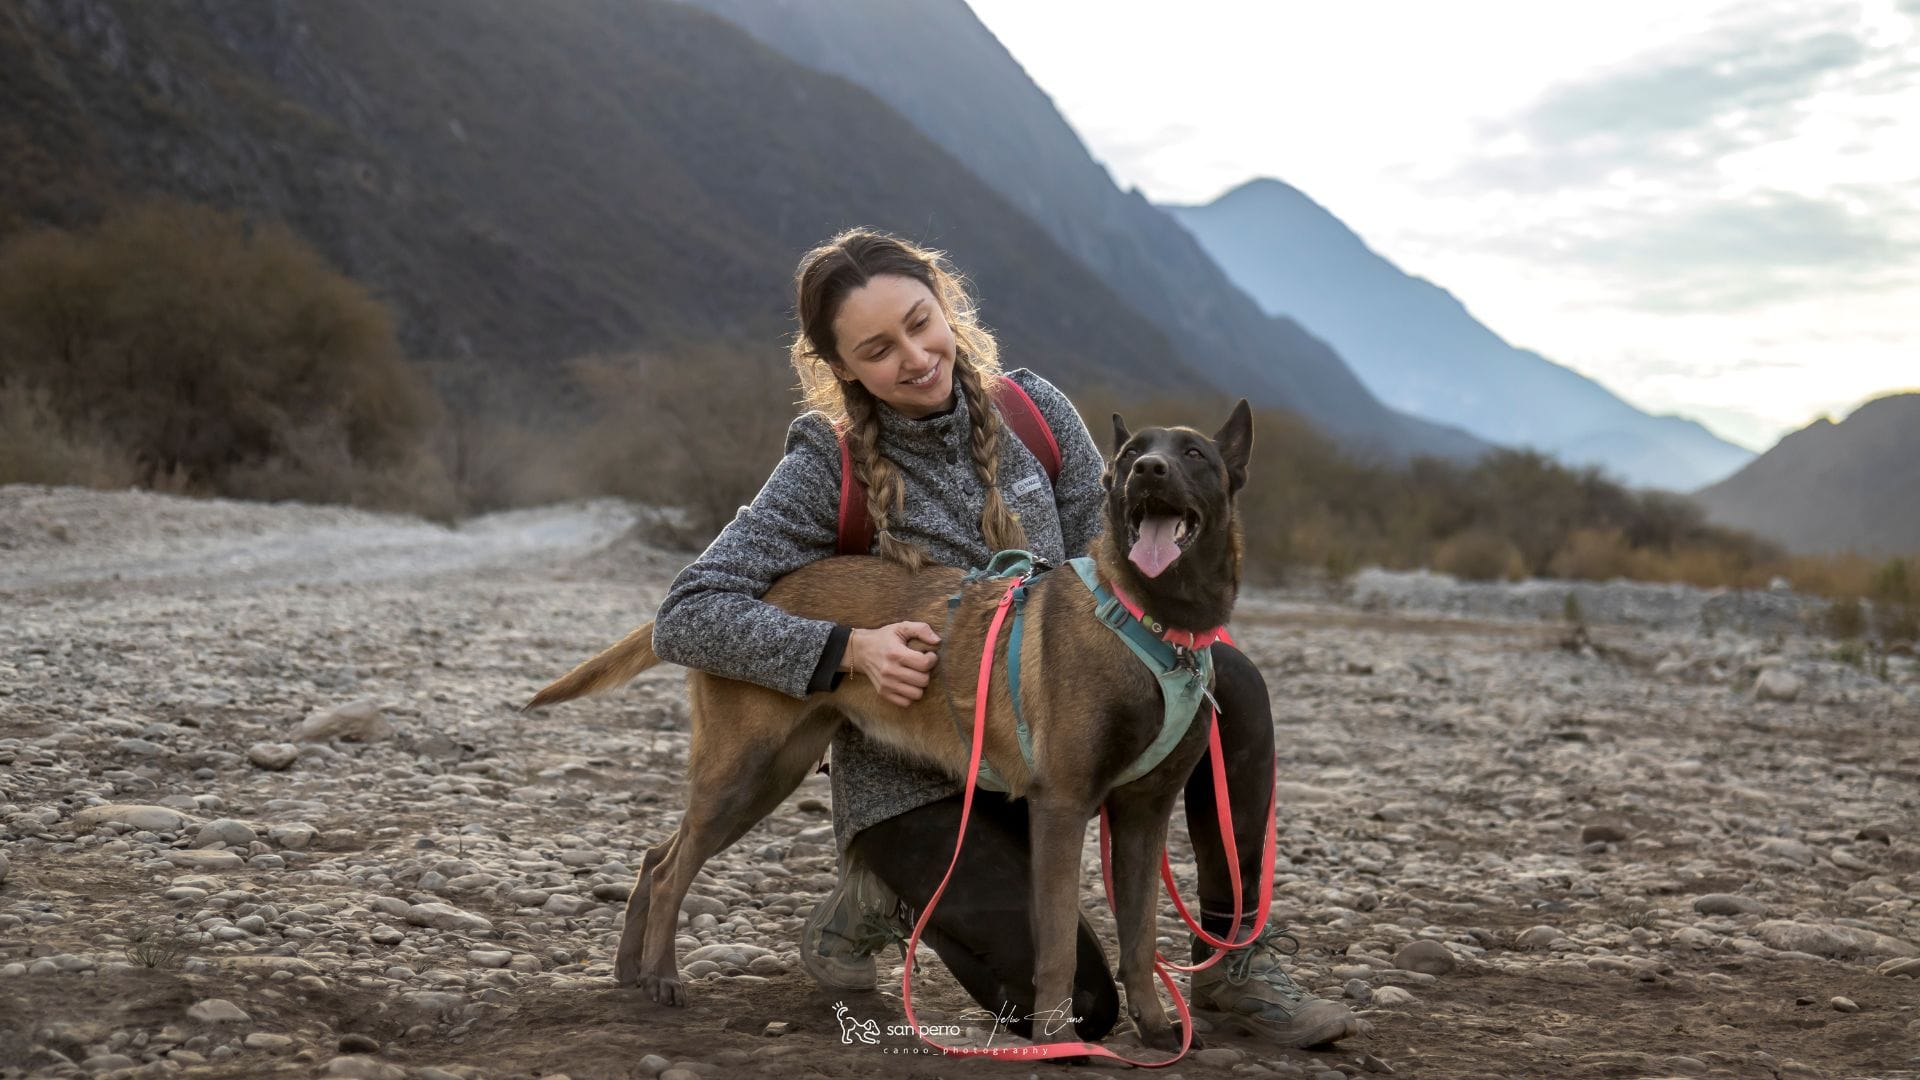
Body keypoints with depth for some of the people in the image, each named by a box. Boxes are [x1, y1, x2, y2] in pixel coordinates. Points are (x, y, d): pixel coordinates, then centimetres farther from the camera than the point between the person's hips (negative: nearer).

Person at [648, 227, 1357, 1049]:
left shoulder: (1031, 411, -2)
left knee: (1224, 681, -22)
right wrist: (850, 649, -28)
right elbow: (686, 617, -16)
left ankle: (1237, 964, -9)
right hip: (916, 784, -4)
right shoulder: (830, 466, -13)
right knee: (1074, 1009, -16)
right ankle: (880, 897, 11)